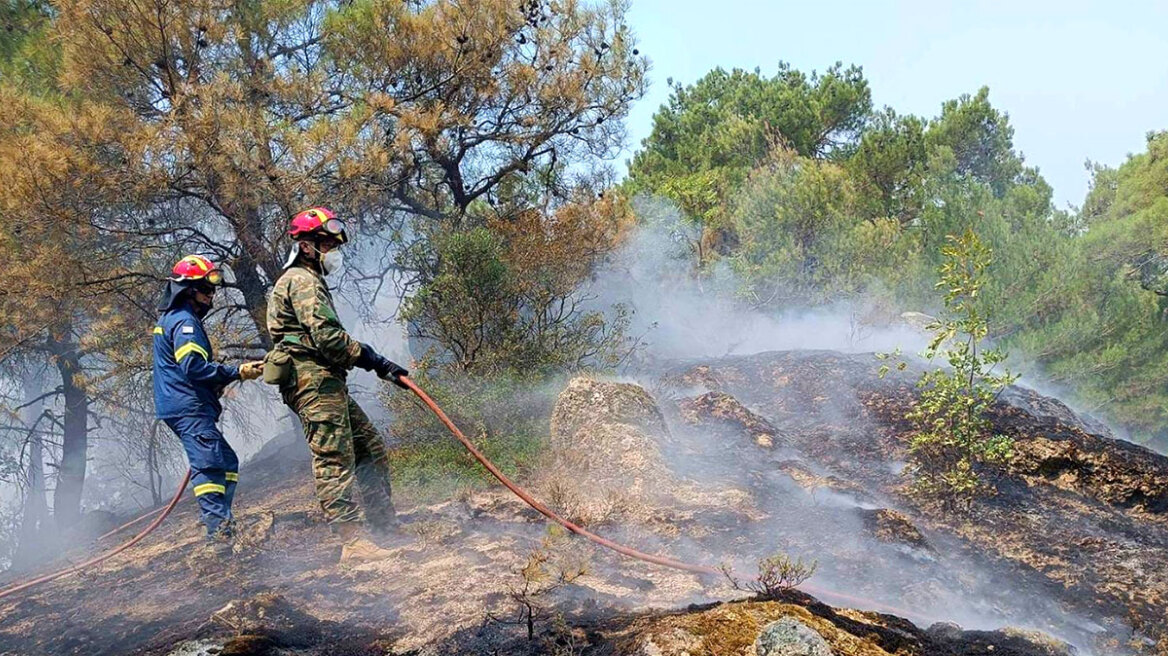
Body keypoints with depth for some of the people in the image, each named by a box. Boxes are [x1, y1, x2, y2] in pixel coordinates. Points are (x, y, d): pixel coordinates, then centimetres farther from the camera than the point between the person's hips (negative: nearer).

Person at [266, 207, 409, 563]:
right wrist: (375, 360, -12)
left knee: (372, 451, 10)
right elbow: (327, 336, -19)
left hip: (326, 383, 11)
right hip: (315, 381, -11)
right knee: (335, 460, -14)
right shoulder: (302, 281, -6)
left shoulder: (309, 280, 28)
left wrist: (379, 365, 19)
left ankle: (385, 527, 13)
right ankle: (354, 542, -18)